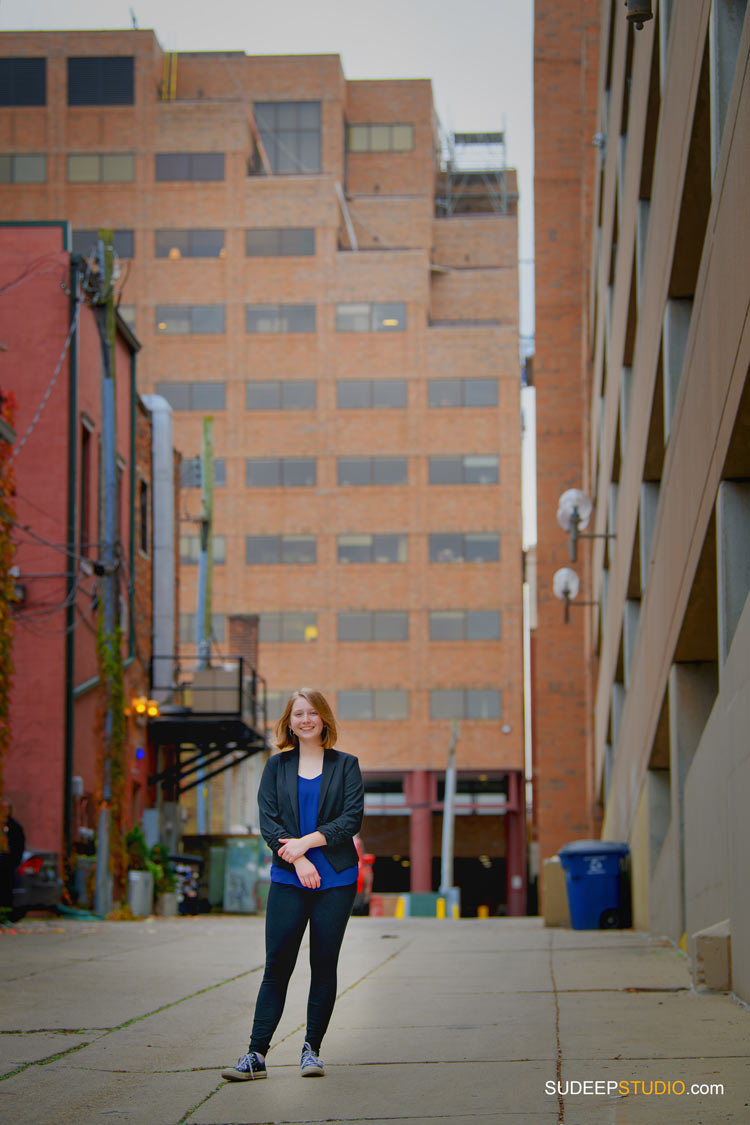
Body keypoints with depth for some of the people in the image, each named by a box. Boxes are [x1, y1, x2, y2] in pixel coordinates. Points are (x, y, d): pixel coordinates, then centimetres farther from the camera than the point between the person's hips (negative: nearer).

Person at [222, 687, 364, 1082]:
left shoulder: (345, 765, 6)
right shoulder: (277, 766, 10)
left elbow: (352, 819, -3)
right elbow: (268, 820, 1)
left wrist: (308, 841, -14)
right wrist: (297, 859, -13)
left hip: (335, 879, 0)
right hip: (287, 879, 0)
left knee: (324, 967, 3)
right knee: (276, 966, -4)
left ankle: (312, 1050, 12)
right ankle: (256, 1055, -4)